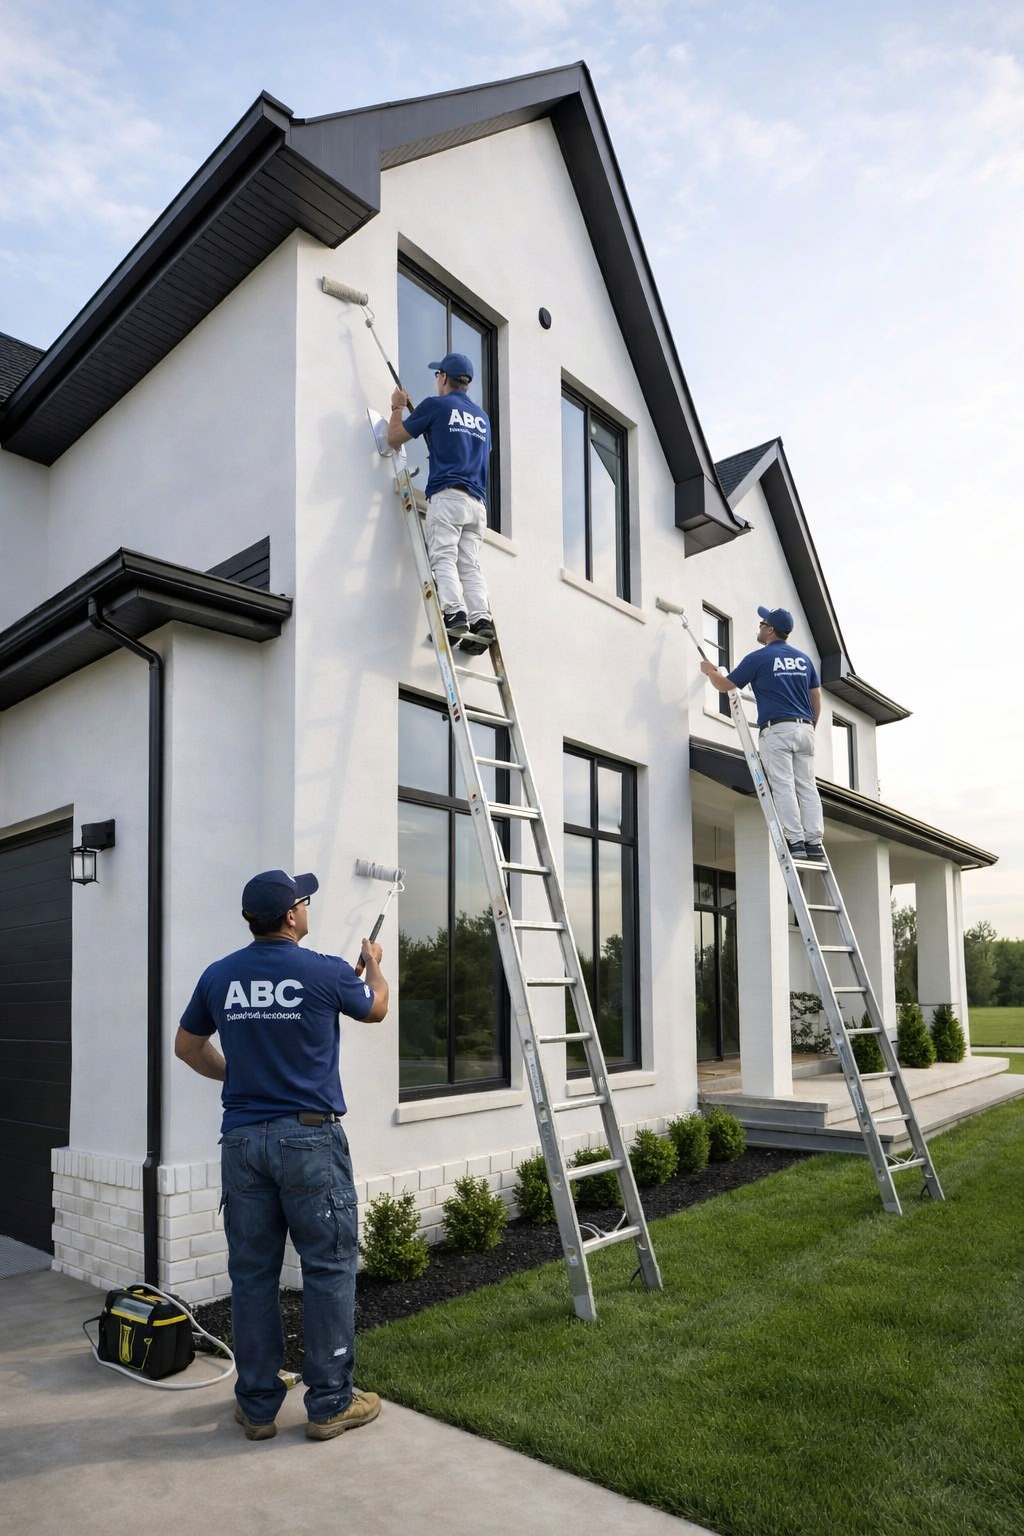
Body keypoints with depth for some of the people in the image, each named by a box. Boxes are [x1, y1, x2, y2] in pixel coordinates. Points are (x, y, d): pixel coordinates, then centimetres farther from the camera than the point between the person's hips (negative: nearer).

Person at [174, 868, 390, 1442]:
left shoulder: (219, 976, 2)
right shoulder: (326, 973, -10)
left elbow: (187, 1046, 17)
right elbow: (376, 1007, 11)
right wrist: (373, 965, 31)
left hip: (243, 1139, 5)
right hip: (310, 1136, -4)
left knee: (253, 1271, 12)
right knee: (329, 1267, 7)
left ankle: (258, 1405, 23)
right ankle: (330, 1403, 14)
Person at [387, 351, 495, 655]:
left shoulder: (435, 405, 7)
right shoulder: (482, 416, 24)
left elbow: (394, 438, 13)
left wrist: (397, 407, 31)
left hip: (447, 495, -5)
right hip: (478, 502, 5)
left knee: (444, 559, -13)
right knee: (470, 565, 0)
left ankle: (455, 614, -31)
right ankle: (481, 619, -17)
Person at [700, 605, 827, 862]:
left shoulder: (759, 658, -1)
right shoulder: (803, 658, 16)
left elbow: (725, 685, 7)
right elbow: (817, 698, 17)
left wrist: (710, 671, 27)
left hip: (776, 729, -6)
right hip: (804, 728, 6)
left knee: (783, 787, -7)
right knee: (807, 787, 3)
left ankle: (795, 842, -12)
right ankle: (814, 843, -1)